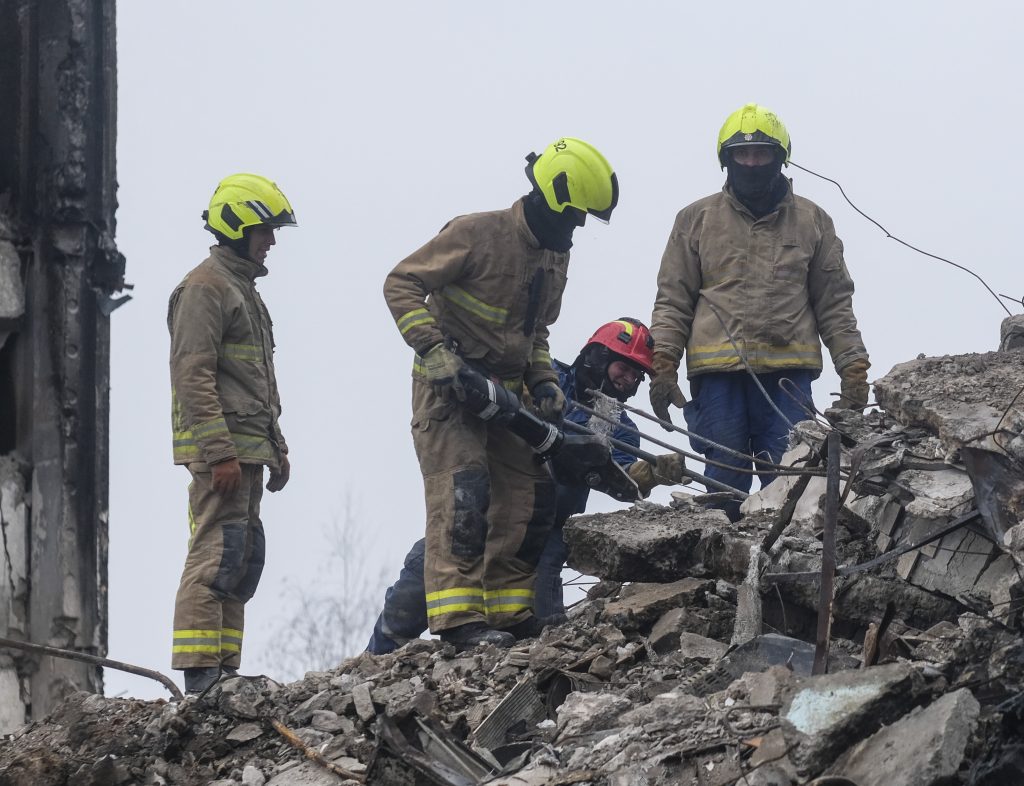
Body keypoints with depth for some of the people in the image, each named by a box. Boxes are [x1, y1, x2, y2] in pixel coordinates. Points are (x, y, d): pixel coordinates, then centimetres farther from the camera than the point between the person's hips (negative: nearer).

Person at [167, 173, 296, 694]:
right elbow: (193, 374, -18)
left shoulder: (244, 290, 23)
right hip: (219, 451, -10)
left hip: (246, 450, 10)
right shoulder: (205, 289, -10)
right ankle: (200, 671, -17)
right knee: (217, 554, -14)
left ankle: (224, 668, 11)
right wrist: (220, 453, -23)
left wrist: (276, 449, 25)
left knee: (244, 558, 9)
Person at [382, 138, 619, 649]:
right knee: (462, 495, -18)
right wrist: (432, 349, -25)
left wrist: (543, 379, 6)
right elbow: (401, 284, -16)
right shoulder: (478, 234, -16)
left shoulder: (554, 257, 11)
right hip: (448, 386, -8)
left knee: (528, 500, 4)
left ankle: (508, 613, 11)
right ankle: (457, 619, -21)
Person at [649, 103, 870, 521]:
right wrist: (663, 364, -2)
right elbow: (673, 301, 10)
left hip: (788, 374, 0)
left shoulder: (812, 221, 14)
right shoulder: (696, 220, 12)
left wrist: (853, 369, 5)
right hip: (718, 375, 0)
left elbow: (835, 304, 14)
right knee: (725, 488, -2)